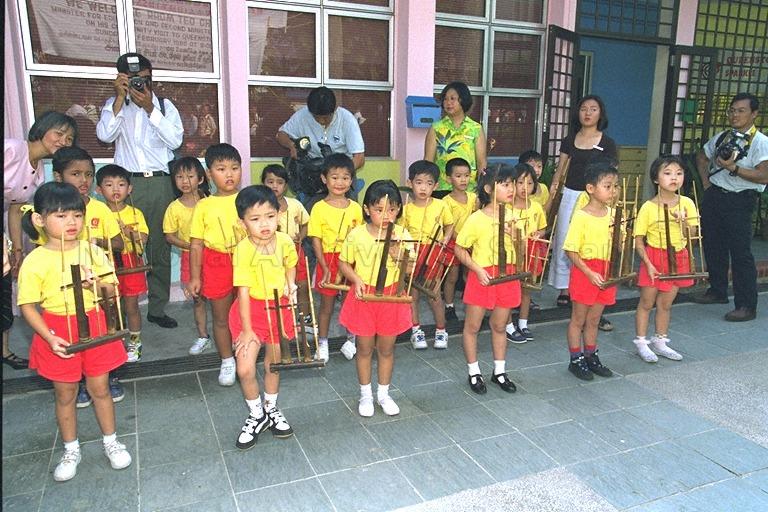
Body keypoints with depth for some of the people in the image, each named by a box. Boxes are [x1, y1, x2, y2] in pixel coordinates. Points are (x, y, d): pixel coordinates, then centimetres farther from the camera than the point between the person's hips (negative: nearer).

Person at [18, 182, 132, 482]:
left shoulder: (92, 251, -3)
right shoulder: (35, 261, -11)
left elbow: (111, 290, 4)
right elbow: (28, 306, -8)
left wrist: (98, 285, -19)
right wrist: (50, 338, -18)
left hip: (94, 327, 2)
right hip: (58, 331, -1)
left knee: (100, 388, 12)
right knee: (64, 394, 13)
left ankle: (111, 442, 31)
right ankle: (71, 451, 32)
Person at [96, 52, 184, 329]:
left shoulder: (165, 105, 12)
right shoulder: (115, 105, 12)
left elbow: (175, 140, -3)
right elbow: (105, 134, -7)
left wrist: (150, 108, -9)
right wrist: (121, 97, -7)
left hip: (160, 184, 1)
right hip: (128, 184, -1)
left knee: (161, 249, 4)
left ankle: (157, 308, 14)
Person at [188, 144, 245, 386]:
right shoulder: (204, 206, -1)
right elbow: (196, 244, 2)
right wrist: (194, 277, 0)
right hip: (217, 264, 0)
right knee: (221, 318, 12)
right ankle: (227, 362, 29)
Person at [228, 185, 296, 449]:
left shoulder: (285, 242, -12)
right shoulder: (243, 250, -22)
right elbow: (243, 292, -19)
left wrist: (291, 286, -4)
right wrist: (247, 330, -16)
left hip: (279, 308, 3)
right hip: (252, 309, -3)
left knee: (273, 363, 17)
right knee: (245, 369, -9)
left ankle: (271, 409, 42)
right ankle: (256, 416, 18)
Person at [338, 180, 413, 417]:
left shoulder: (402, 235, -6)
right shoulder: (356, 235, -10)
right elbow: (344, 264, 1)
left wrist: (400, 257, -23)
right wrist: (356, 280, -17)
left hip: (392, 297, 1)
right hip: (364, 297, -1)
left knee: (386, 349, 14)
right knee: (364, 349, 12)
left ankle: (384, 394, 32)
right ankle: (365, 395, 30)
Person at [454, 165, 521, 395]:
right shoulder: (476, 219, -14)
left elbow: (517, 246, 13)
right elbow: (460, 249, -9)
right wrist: (478, 269, -19)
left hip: (507, 277, 5)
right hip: (482, 277, -4)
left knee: (499, 326, 17)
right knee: (472, 326, 7)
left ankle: (499, 371, 32)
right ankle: (474, 373, 24)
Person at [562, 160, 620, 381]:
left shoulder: (612, 214, 4)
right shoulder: (581, 216, -16)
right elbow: (571, 251, -16)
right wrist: (590, 273, -21)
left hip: (605, 273, 6)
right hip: (584, 272, -6)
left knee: (594, 319, 17)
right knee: (578, 319, 7)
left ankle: (591, 357, 30)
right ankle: (576, 360, 19)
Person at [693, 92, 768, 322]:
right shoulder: (721, 137, 12)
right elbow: (701, 157, 29)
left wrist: (733, 167, -25)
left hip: (738, 202, -6)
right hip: (713, 196, 7)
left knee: (741, 253, -7)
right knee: (713, 247, 14)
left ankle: (747, 306, -1)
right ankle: (717, 291, 31)